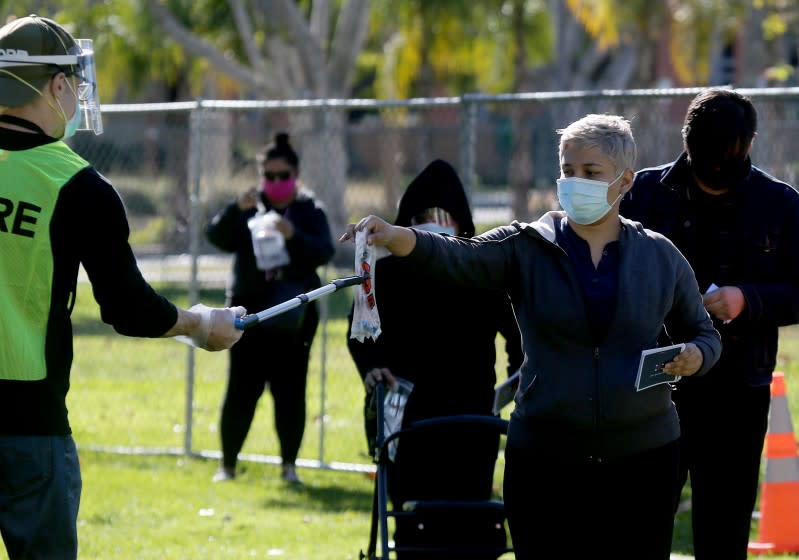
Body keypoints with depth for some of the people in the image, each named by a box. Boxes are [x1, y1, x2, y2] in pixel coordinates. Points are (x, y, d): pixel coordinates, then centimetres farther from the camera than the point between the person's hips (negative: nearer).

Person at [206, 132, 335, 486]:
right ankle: (228, 463, 4)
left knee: (290, 390, -1)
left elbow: (324, 252, -9)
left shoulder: (309, 211, 4)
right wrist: (237, 210, -25)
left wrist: (294, 236, -27)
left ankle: (289, 464, 8)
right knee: (241, 389, -3)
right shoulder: (250, 209, 5)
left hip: (294, 314, 0)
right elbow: (216, 236, -7)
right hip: (249, 310, 0)